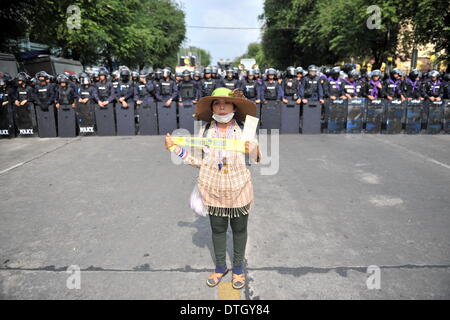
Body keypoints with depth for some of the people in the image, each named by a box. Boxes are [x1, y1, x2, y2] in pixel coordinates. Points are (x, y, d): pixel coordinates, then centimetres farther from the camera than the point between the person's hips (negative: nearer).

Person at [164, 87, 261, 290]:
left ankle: (238, 268, 37)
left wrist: (253, 150, -26)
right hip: (213, 189, 1)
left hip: (239, 189, -1)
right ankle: (220, 267, 38)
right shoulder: (205, 130, -3)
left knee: (239, 229, 14)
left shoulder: (244, 130, -8)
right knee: (217, 229, 15)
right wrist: (175, 148, -6)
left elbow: (256, 160, -4)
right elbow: (200, 161, -1)